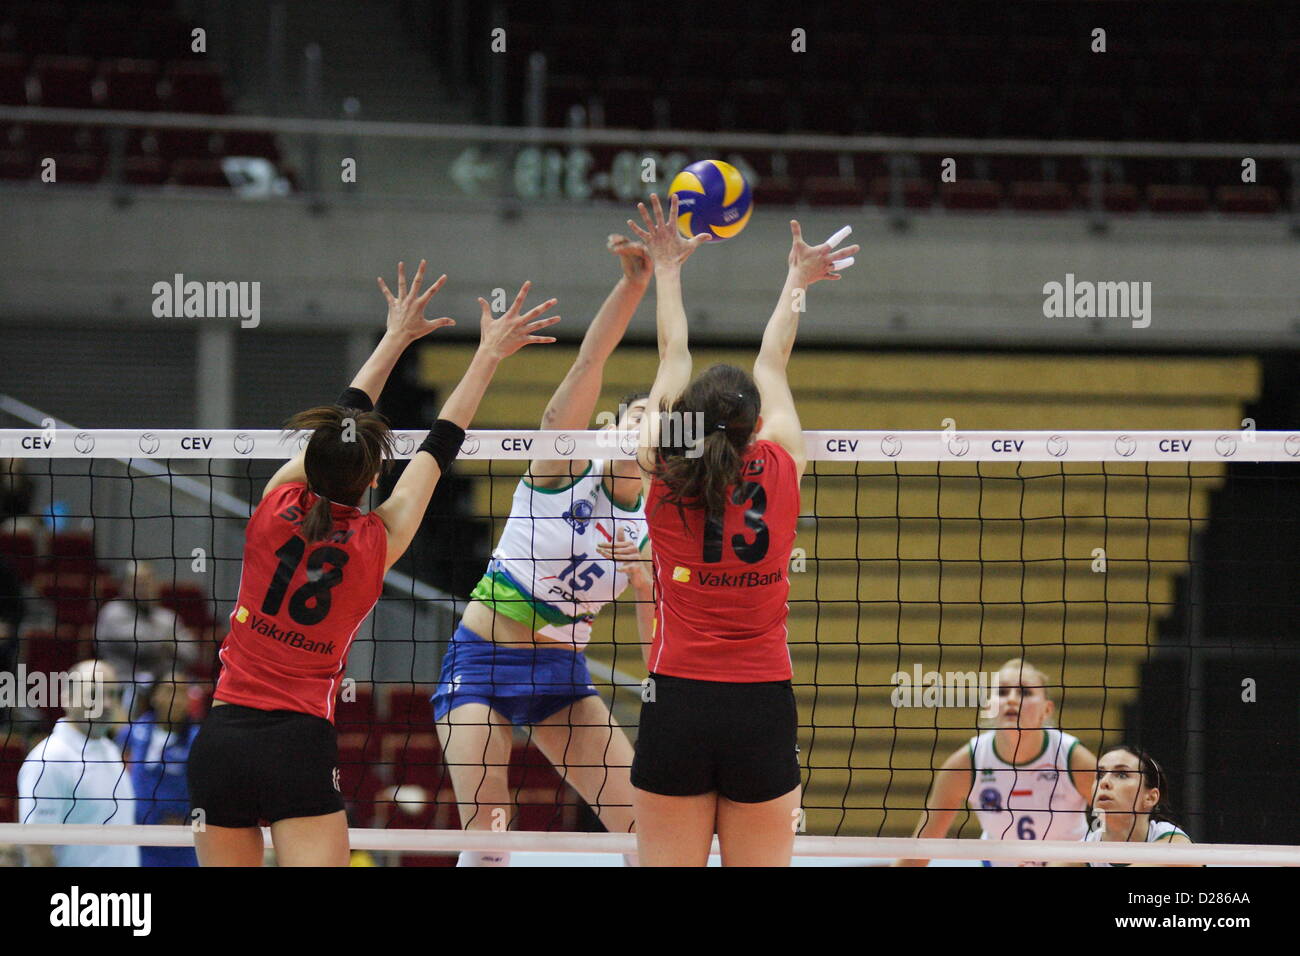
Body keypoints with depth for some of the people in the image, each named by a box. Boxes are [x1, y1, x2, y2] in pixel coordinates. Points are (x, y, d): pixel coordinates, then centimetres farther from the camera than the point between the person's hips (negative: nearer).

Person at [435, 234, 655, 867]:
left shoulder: (652, 530, 2)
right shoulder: (564, 467, -9)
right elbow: (590, 360, -24)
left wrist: (646, 582, -16)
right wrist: (634, 281, -36)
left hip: (562, 673, 5)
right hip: (482, 664, -5)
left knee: (644, 824, -6)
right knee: (488, 836, -16)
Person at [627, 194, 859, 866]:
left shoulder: (664, 478, -2)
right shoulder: (779, 473, -1)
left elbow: (673, 358, 14)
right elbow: (772, 366, 16)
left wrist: (667, 269, 26)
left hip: (676, 705, 0)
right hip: (763, 709, 0)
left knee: (666, 866, 2)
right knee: (760, 868, 1)